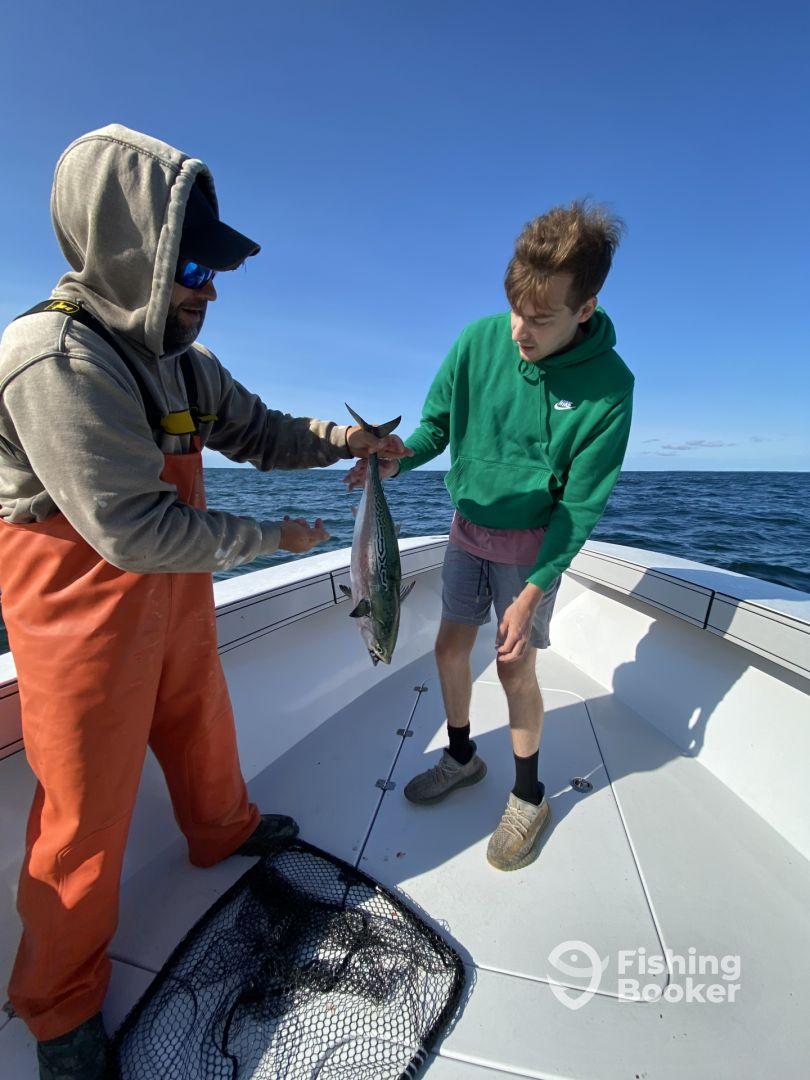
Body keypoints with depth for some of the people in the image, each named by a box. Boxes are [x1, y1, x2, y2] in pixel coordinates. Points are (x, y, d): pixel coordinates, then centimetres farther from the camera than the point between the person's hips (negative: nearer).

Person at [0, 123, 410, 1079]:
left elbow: (261, 433, 10)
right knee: (89, 806, 9)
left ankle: (226, 832, 54)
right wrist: (272, 537, -18)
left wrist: (345, 440, -4)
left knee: (201, 726, 25)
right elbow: (134, 531, -28)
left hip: (175, 596, 8)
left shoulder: (181, 362, 6)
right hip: (85, 612, -7)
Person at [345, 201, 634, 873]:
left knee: (515, 666, 1)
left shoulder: (608, 387, -18)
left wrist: (531, 593, -18)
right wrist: (395, 460, -21)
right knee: (451, 648, 10)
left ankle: (529, 796, 28)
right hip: (467, 527, 4)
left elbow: (580, 504, -15)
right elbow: (436, 423, 0)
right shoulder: (480, 340, -10)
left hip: (532, 541, -4)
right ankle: (462, 757, 37)